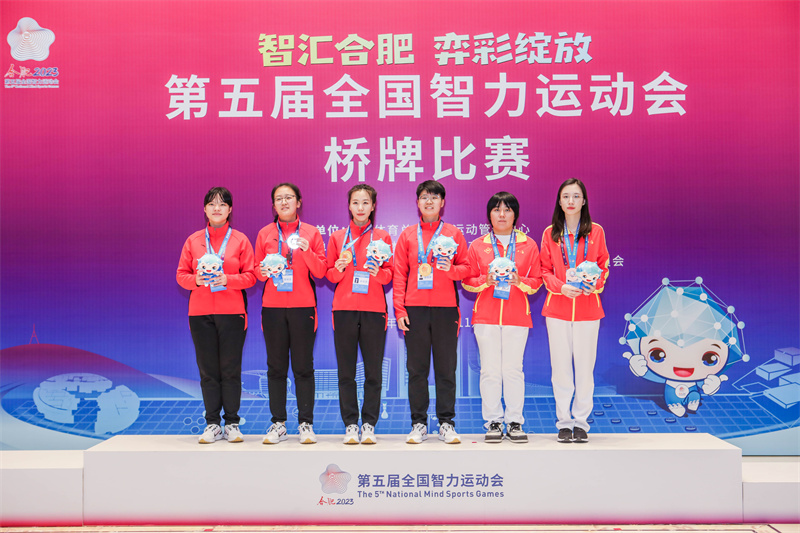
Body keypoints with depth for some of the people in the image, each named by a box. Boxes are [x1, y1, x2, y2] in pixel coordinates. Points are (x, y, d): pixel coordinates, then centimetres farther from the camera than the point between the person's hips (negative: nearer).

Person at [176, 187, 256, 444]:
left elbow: (250, 276, 1)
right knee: (208, 370, 3)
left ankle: (232, 423, 10)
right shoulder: (193, 240, 9)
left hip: (232, 312, -1)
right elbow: (181, 275, 9)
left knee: (231, 369, 0)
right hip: (200, 312, 2)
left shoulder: (240, 240, 4)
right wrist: (196, 279, -11)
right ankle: (212, 424, 12)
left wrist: (227, 279, -15)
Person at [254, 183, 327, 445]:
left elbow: (320, 271, 2)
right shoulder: (264, 234, 10)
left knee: (303, 367, 0)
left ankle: (306, 423, 7)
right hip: (272, 307, 1)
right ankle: (278, 423, 9)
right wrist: (263, 272, -9)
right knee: (276, 367, 3)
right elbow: (256, 270, 13)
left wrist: (307, 251, -14)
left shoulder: (311, 233, 6)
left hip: (302, 307, -1)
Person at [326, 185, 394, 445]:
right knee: (346, 371, 0)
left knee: (373, 371, -2)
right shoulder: (337, 237, 12)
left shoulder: (382, 237, 10)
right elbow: (329, 275, 12)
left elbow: (390, 274, 8)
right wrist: (339, 268, -8)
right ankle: (350, 424, 7)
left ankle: (369, 424, 6)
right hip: (344, 308, 1)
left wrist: (378, 272, -12)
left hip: (373, 309, 0)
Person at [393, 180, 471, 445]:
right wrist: (399, 308, -1)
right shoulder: (407, 235, 10)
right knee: (416, 368, 2)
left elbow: (466, 267, 9)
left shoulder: (453, 233, 9)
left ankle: (446, 423, 9)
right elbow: (399, 274, 7)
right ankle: (418, 423, 9)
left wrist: (451, 269, -13)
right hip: (414, 308, 1)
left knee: (446, 368, 1)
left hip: (445, 307, 0)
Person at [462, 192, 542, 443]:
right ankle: (493, 422, 8)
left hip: (517, 315, 0)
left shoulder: (529, 245, 9)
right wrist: (486, 280, -10)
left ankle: (515, 422, 8)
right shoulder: (477, 245, 9)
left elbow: (537, 280, 8)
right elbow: (467, 280, 8)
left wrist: (519, 281, -11)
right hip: (486, 316, 0)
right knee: (490, 370, 0)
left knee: (513, 369, 0)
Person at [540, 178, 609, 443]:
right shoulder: (550, 233, 7)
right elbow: (545, 270, 7)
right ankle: (564, 422, 11)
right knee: (560, 366, 2)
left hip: (588, 307, 0)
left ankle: (581, 422, 11)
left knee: (585, 365, 1)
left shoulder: (595, 231, 5)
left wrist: (596, 284, -12)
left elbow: (603, 266, 8)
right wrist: (561, 287, -12)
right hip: (557, 308, 1)